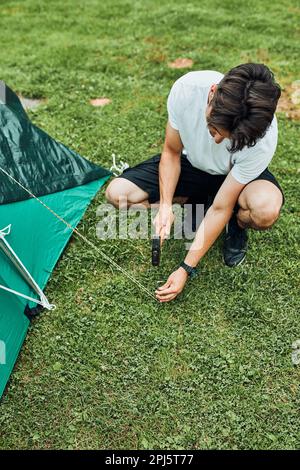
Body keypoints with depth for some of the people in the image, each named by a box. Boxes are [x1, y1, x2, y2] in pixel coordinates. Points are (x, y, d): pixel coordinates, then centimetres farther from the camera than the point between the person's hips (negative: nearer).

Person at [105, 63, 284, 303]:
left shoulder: (263, 137, -37)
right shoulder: (187, 88, -33)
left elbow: (220, 208, -29)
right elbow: (171, 153, -14)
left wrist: (186, 270, -27)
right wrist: (165, 206, -27)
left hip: (237, 174, -2)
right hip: (192, 163, 3)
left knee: (266, 210, -38)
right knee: (117, 193, -15)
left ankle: (237, 226, 1)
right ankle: (194, 202, 5)